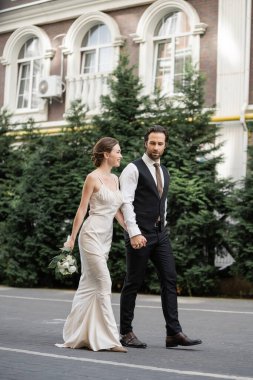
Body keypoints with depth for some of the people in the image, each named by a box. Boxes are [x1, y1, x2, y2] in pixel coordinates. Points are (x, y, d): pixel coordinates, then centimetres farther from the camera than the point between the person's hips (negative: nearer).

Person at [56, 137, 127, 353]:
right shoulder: (93, 177, -9)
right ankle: (109, 338, -9)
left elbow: (117, 211, 15)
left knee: (90, 285, 11)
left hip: (106, 237, 8)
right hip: (92, 235, -8)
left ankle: (78, 335, 20)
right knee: (104, 284, -11)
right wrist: (72, 238, -7)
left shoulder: (114, 179, 14)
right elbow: (82, 209, -8)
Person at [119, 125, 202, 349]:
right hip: (140, 235, -7)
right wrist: (134, 233, -20)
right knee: (133, 283, 1)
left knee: (170, 280, 0)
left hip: (160, 234, 7)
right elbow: (126, 202, -14)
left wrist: (162, 226, 14)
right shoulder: (133, 169, -6)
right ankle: (126, 333, 12)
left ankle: (174, 333, 2)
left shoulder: (164, 172, 17)